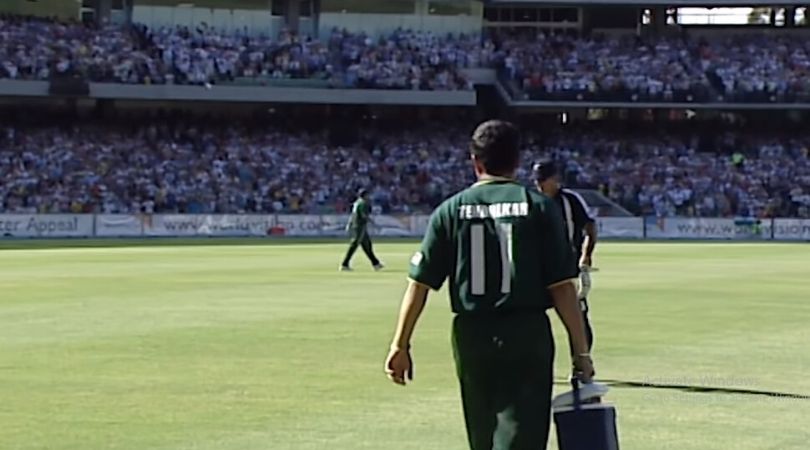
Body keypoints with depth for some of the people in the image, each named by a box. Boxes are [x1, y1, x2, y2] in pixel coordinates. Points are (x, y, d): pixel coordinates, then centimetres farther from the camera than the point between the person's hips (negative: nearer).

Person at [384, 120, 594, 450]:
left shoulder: (451, 210, 5)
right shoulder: (538, 207, -1)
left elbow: (419, 283, 1)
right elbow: (562, 286, -5)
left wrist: (401, 344, 6)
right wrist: (581, 350, -1)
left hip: (471, 336, 3)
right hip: (528, 335, -3)